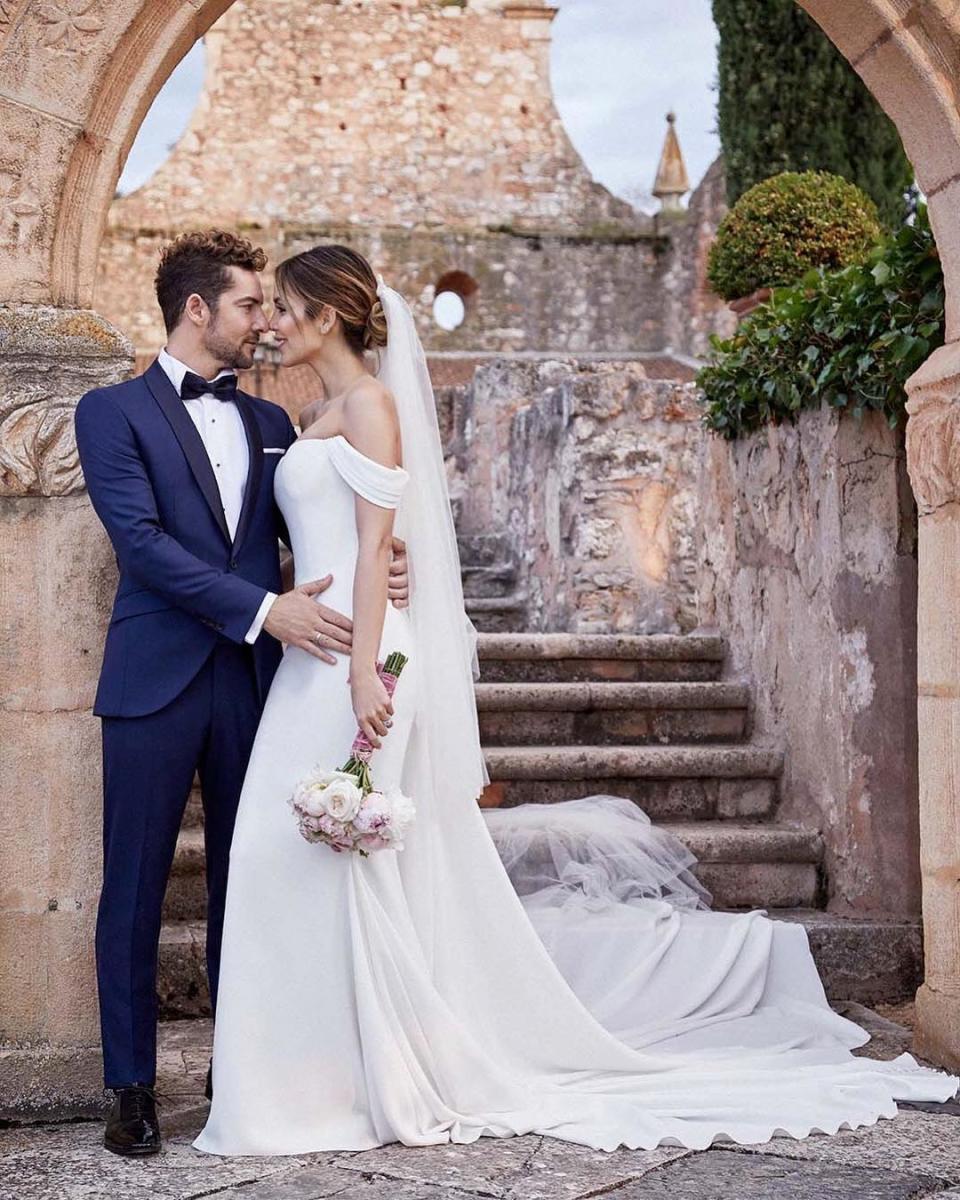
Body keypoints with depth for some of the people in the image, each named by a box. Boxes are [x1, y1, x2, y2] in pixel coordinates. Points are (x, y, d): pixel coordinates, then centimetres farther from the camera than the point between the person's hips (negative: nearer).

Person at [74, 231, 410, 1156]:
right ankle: (131, 1087, 12)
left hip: (254, 680, 4)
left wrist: (374, 564, -12)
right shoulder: (113, 412, -1)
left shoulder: (269, 421, 16)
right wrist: (266, 610, -20)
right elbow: (142, 542, -12)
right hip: (156, 681, -4)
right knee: (135, 884, 2)